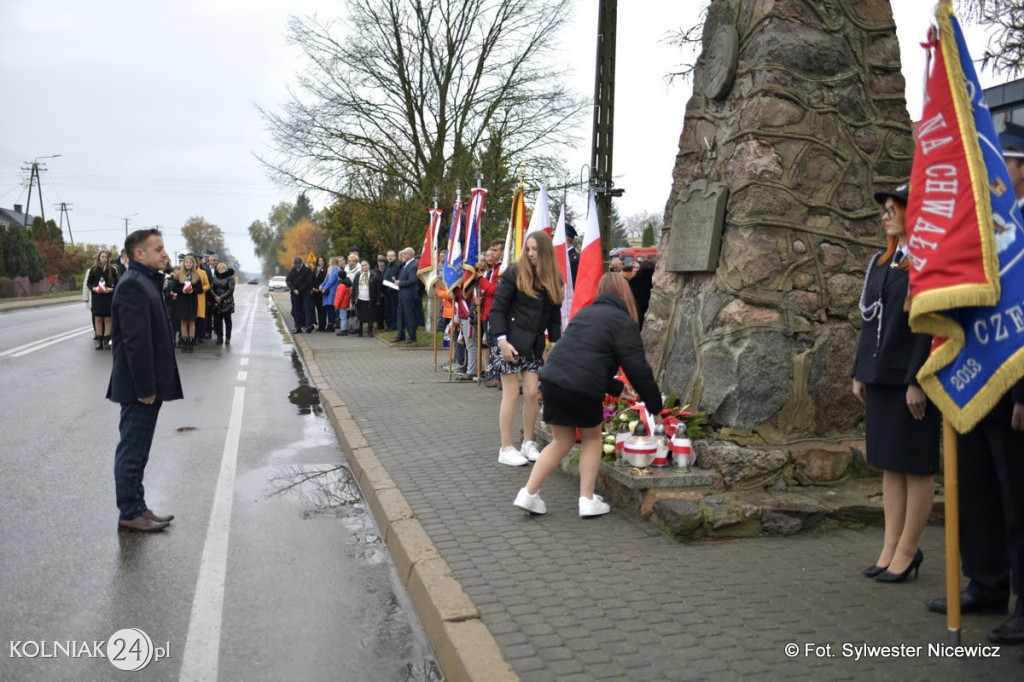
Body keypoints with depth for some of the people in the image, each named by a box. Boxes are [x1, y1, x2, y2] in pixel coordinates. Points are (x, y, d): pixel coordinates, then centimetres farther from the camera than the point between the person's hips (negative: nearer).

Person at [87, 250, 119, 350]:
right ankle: (99, 341, 6)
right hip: (97, 297, 1)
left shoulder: (112, 269, 1)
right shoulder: (93, 269, 3)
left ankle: (106, 341, 4)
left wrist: (111, 289, -13)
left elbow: (116, 283, 5)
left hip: (109, 296, -1)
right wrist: (93, 288, -10)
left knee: (107, 319, -1)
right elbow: (88, 282, 9)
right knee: (98, 319, 1)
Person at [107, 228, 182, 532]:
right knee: (132, 451, 1)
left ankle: (136, 507, 24)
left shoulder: (146, 281, 14)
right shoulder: (132, 285, -17)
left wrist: (152, 385, 15)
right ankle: (130, 513, 10)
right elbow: (136, 341, -22)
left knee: (136, 450, 15)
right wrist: (145, 388, -21)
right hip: (138, 386, -10)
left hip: (147, 385, 10)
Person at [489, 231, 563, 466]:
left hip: (535, 345, 5)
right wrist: (502, 340, -17)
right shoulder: (514, 273, -7)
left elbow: (555, 316, 12)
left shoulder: (553, 280, 8)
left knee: (532, 393, 3)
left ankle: (528, 444, 19)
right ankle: (505, 449, 7)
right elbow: (497, 309, -9)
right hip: (512, 343, -5)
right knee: (511, 394, -1)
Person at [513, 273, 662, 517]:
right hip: (582, 390, -6)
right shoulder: (624, 322, 1)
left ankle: (528, 493, 16)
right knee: (592, 438, 18)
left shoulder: (584, 313, 24)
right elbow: (638, 369, -1)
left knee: (561, 442, 20)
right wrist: (655, 407, 8)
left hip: (552, 380, 6)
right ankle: (587, 500, 17)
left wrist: (617, 388, 36)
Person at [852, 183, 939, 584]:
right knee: (889, 464, 11)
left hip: (911, 379, -8)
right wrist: (860, 372, 14)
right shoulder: (880, 263, 14)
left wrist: (917, 381, -19)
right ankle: (890, 548, 17)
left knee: (915, 466, 2)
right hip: (880, 377, 8)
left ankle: (907, 551, 11)